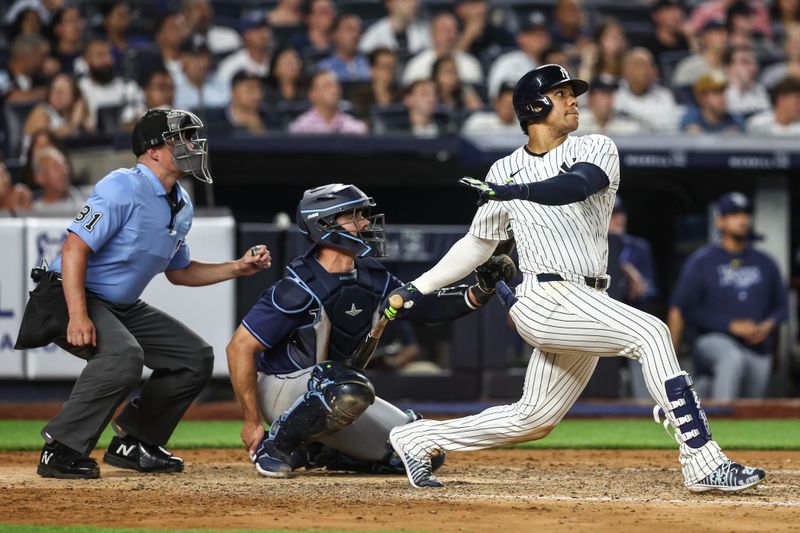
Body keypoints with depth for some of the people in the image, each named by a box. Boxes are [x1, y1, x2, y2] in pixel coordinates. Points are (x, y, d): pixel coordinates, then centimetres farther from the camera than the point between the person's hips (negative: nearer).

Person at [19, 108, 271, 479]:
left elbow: (178, 271, 22)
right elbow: (74, 248, -26)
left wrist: (237, 268, 9)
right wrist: (78, 317, -35)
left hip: (124, 308, 10)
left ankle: (133, 444, 13)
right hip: (71, 297, -10)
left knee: (196, 357, 5)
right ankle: (61, 450, -27)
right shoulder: (123, 188, -19)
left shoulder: (181, 205, 10)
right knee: (123, 355, -35)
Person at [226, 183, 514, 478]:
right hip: (283, 387, -8)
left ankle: (314, 452, 13)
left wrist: (481, 290, -16)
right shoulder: (298, 290, -24)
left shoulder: (372, 279, -2)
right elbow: (240, 347, -24)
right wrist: (252, 422, -24)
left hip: (331, 394, 8)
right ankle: (275, 445, -17)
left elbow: (426, 306, 2)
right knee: (351, 389, -40)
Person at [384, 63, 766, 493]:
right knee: (649, 332, -24)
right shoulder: (504, 171, 11)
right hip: (545, 300, -4)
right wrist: (417, 288, 19)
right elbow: (479, 243, 21)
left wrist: (516, 191, -31)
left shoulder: (597, 150, 8)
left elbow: (577, 185, -16)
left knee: (533, 421, 11)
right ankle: (703, 463, -29)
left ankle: (419, 439, 30)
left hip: (583, 304, 4)